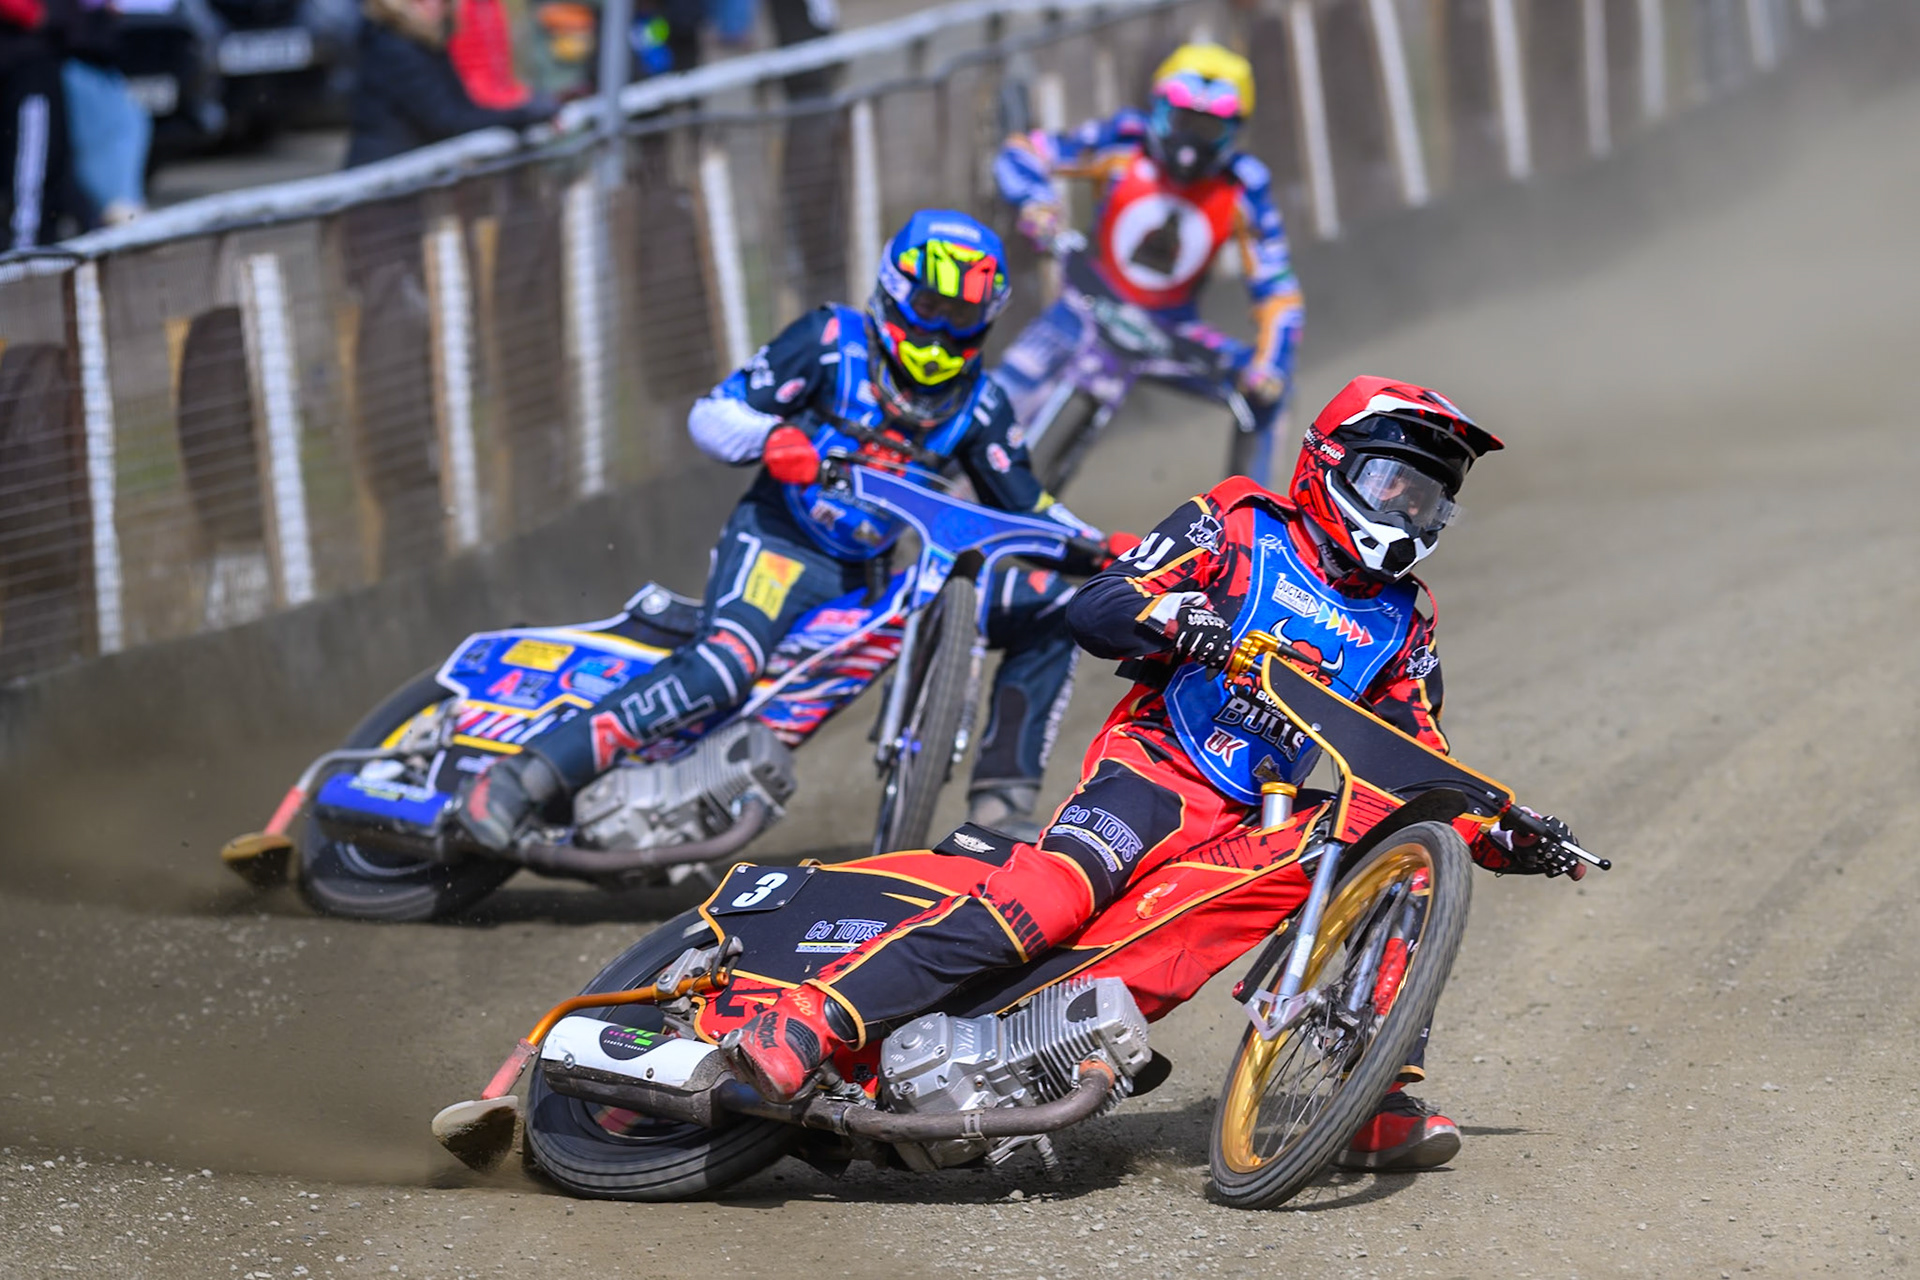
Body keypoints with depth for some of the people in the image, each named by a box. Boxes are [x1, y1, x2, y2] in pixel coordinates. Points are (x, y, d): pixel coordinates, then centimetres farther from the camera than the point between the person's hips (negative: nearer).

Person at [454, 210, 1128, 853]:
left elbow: (1023, 503, 16)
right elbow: (711, 415, -8)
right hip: (781, 540, -6)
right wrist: (770, 440, -28)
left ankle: (1003, 802, -1)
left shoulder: (975, 401, 9)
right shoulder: (832, 340, -4)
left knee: (1047, 611, -2)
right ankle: (524, 775, -38)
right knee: (725, 666, -36)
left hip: (870, 577, 6)